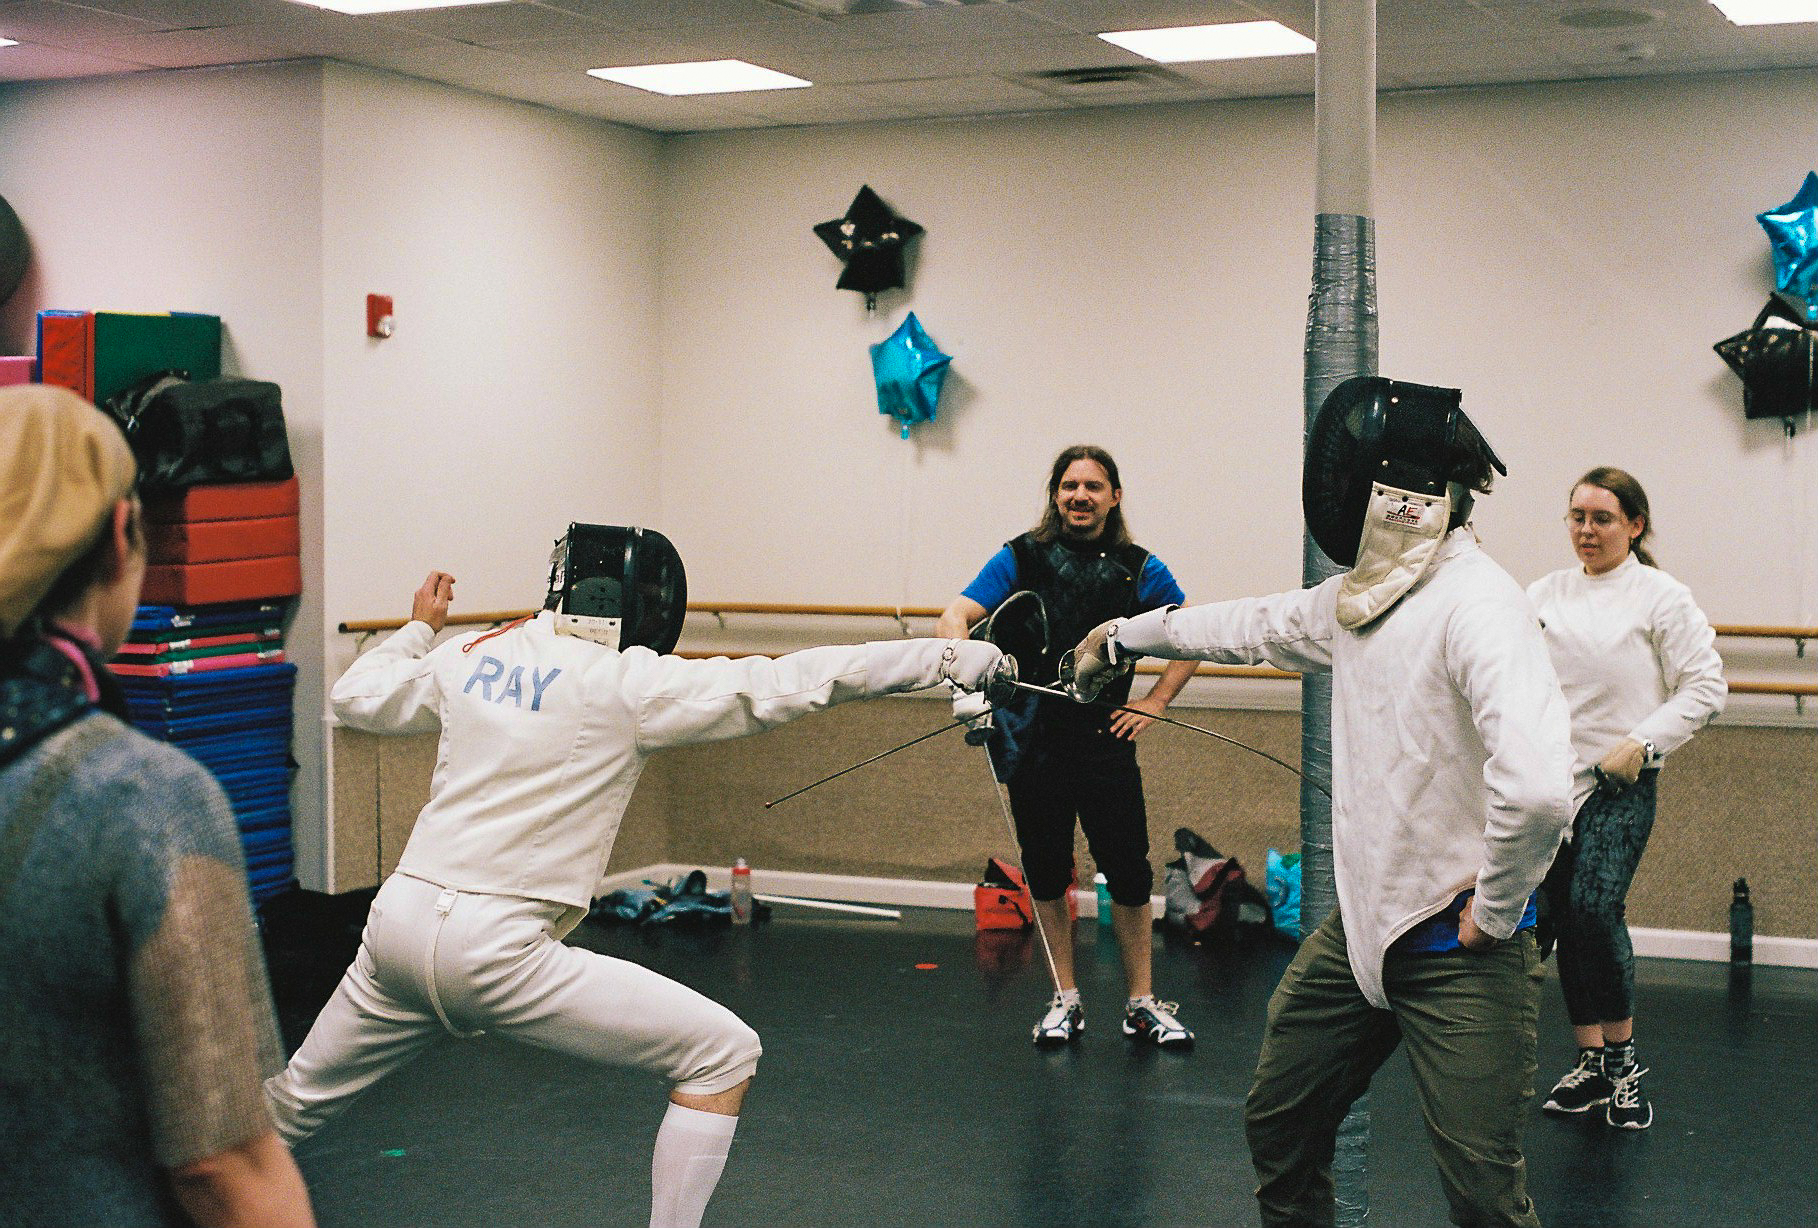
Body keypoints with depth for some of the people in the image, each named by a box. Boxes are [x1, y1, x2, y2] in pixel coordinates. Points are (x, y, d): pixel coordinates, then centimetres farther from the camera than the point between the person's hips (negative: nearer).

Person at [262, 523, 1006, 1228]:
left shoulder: (477, 655, 9)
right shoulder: (626, 683, -7)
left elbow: (355, 700, 24)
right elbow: (789, 684, -12)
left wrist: (420, 628, 42)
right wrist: (947, 657, -10)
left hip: (399, 925, 7)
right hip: (493, 951, -7)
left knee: (297, 1103, 29)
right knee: (723, 1055, 0)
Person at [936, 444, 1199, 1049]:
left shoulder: (1139, 569, 2)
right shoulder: (1021, 559, -2)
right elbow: (952, 621, -10)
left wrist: (1154, 703, 3)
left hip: (1106, 743, 0)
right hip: (1035, 743, 0)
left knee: (1129, 874, 0)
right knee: (1047, 874, 8)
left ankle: (1141, 1003, 14)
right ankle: (1065, 1000, 21)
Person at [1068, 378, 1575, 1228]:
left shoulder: (1477, 606, -24)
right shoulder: (1361, 594, 4)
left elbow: (1537, 787, -36)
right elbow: (1258, 625, 24)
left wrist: (1497, 911, -21)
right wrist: (1125, 637, 36)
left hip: (1458, 945, -8)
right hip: (1363, 924, 9)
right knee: (1280, 1124, 20)